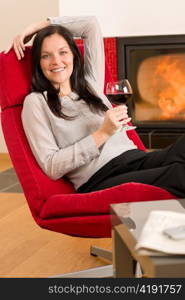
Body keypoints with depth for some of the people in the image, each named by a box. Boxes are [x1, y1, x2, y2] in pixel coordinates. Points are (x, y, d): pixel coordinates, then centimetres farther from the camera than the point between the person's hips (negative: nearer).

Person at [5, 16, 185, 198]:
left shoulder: (90, 84, 21)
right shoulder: (36, 102, 6)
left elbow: (91, 24, 27)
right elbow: (51, 168, -4)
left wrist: (36, 27, 23)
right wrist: (102, 133, -8)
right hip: (99, 180, -5)